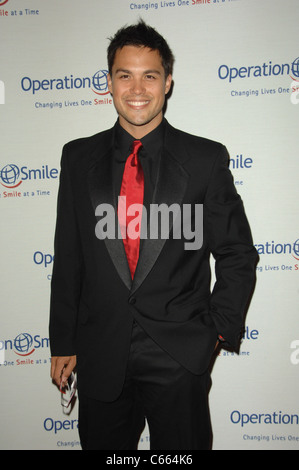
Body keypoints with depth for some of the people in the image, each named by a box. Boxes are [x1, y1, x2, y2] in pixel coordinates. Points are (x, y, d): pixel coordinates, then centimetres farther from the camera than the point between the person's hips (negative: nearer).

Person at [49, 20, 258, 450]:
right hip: (100, 360, 2)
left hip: (180, 361, -2)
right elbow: (67, 258, 5)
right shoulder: (79, 158, 3)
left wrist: (219, 331, -4)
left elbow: (237, 255, 2)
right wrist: (63, 342, 6)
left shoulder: (207, 159, -4)